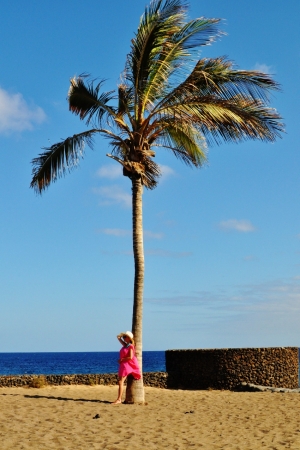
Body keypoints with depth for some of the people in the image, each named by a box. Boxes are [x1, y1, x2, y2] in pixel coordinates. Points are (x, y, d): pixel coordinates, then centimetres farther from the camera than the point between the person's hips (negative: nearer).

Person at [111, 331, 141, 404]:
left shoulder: (130, 346, -10)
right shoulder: (125, 345, 13)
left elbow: (130, 357, -18)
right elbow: (118, 337, 22)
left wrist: (122, 360, -13)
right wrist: (122, 334, 11)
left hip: (127, 365, -9)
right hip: (122, 365, 9)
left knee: (120, 382, -14)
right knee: (121, 382, 10)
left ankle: (119, 399, -16)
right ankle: (120, 398, 14)